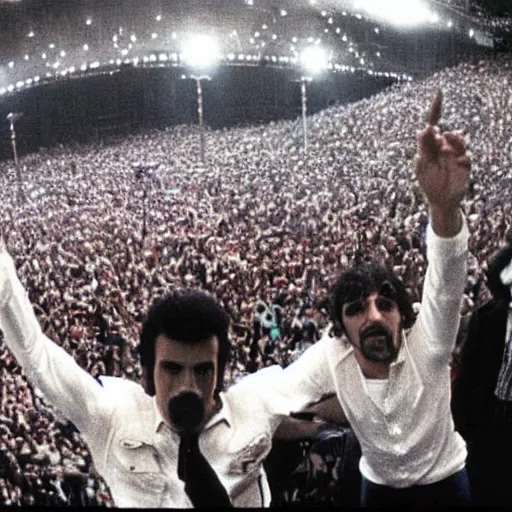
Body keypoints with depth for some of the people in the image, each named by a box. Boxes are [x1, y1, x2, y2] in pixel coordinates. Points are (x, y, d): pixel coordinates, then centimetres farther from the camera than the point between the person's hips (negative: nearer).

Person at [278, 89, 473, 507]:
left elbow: (446, 281, -48)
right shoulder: (330, 355, -23)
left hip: (445, 481, -2)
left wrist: (445, 206, -67)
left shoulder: (426, 345, -29)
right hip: (379, 486, 2)